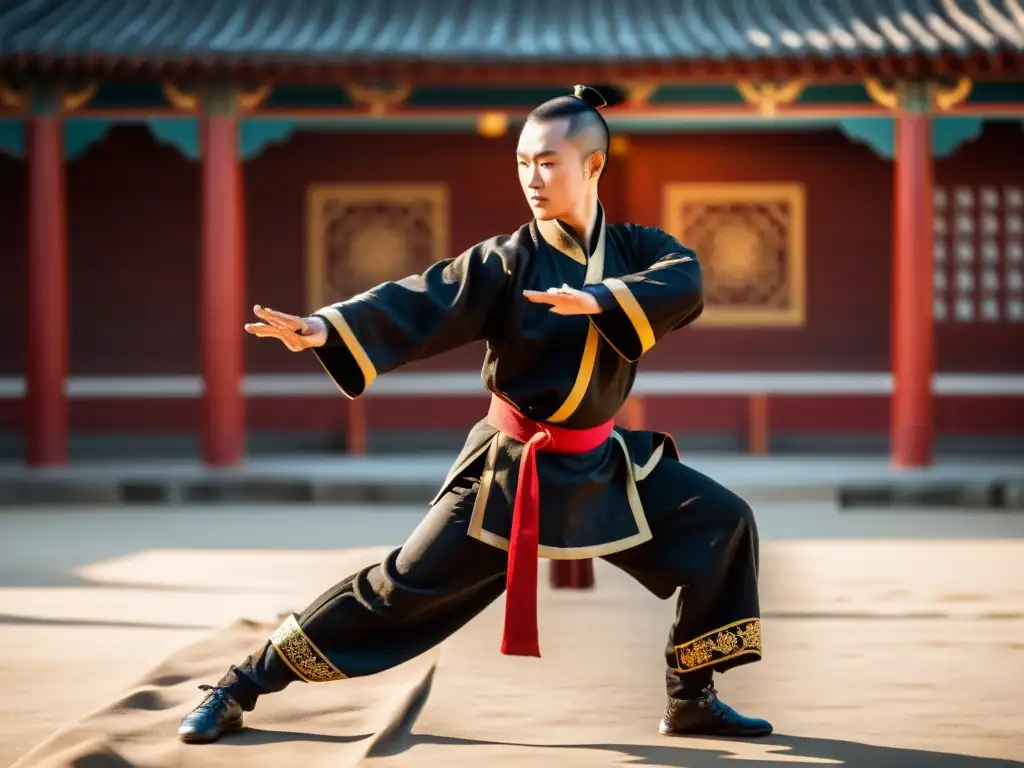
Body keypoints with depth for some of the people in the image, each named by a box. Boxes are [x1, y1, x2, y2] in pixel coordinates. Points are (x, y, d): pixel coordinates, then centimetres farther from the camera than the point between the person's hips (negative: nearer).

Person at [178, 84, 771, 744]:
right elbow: (420, 302, -23)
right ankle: (239, 689, 1)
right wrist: (327, 328, -40)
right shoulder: (508, 261, -10)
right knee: (404, 586, -7)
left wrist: (598, 298, -38)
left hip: (600, 463, 4)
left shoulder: (637, 250, -2)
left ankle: (693, 698, 8)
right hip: (510, 467, -4)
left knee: (722, 523, -5)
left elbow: (686, 286, -23)